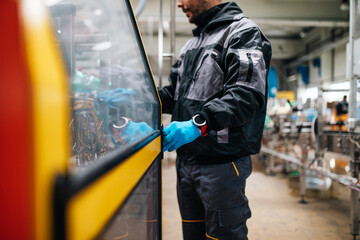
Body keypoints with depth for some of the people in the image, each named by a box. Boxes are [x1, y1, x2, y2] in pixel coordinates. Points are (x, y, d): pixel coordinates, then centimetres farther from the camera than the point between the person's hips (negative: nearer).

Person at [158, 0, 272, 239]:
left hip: (221, 163, -8)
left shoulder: (243, 32, -6)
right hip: (186, 161, 8)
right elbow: (175, 92, 20)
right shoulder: (193, 42, 20)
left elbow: (246, 94, -20)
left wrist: (199, 124, -31)